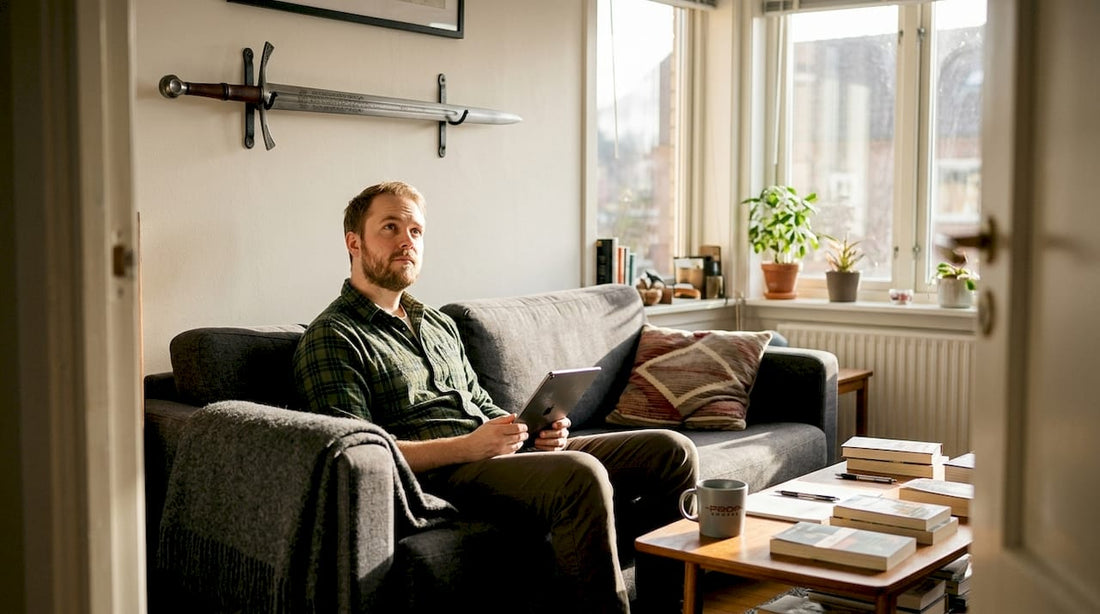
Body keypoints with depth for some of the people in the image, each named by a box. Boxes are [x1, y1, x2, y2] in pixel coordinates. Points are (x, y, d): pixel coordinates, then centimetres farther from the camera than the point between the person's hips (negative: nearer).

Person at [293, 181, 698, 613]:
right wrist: (469, 446, -20)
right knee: (581, 474, -35)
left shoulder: (439, 324, 25)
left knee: (672, 451, -3)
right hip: (438, 477, -8)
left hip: (500, 457, 8)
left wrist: (535, 429, 6)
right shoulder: (331, 338, -2)